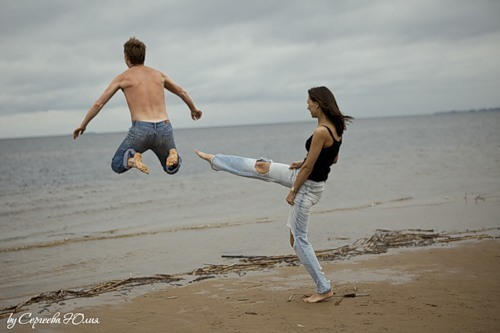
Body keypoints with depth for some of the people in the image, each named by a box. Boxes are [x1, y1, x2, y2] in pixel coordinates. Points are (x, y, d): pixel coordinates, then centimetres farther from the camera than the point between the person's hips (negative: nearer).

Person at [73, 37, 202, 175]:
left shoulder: (122, 78, 9)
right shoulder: (158, 74, 18)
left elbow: (98, 104, 10)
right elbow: (182, 92, 31)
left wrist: (83, 125, 23)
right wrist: (193, 109, 50)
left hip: (141, 130, -3)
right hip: (164, 129, 3)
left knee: (117, 165, 20)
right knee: (171, 167, 26)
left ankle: (132, 159, -15)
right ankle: (173, 154, -10)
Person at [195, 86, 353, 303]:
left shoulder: (321, 132, -28)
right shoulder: (334, 127, 0)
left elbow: (309, 167, -23)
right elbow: (333, 159, 14)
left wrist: (292, 191, -13)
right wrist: (303, 163, 9)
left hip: (307, 187, -9)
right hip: (302, 177, 9)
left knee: (298, 238, 0)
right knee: (261, 167, 15)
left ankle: (324, 289, 6)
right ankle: (214, 160, 34)